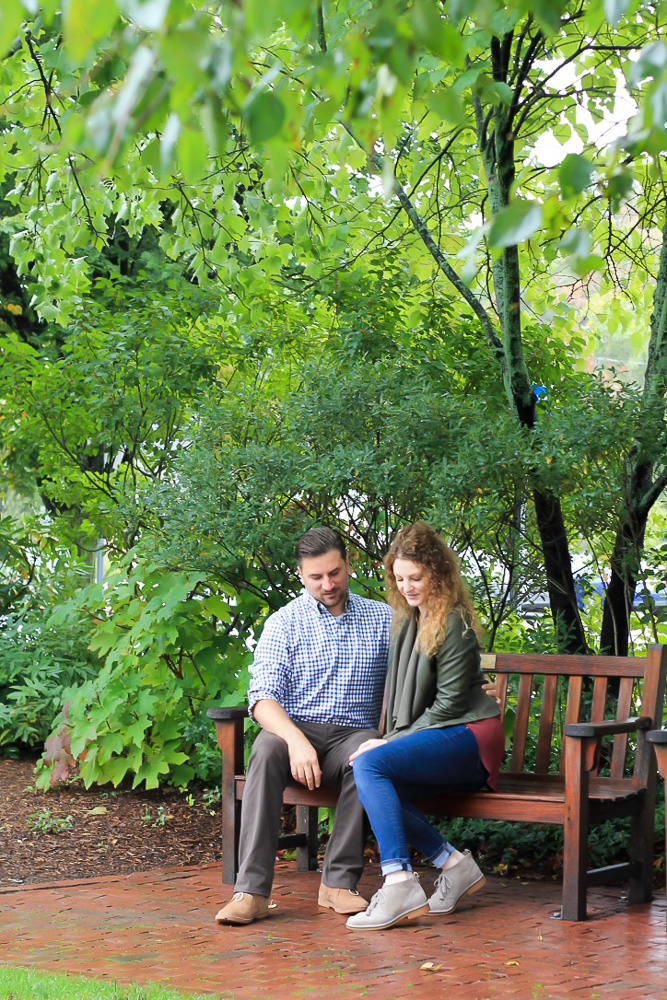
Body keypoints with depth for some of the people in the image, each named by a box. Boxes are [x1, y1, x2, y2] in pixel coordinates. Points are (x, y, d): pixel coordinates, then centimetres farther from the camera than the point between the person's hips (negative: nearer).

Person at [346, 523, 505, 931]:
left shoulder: (454, 624, -10)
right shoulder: (406, 618, 17)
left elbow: (449, 703, -13)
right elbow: (401, 692, 21)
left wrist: (394, 743, -14)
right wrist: (389, 741, 5)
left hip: (469, 738, -8)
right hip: (438, 741, 9)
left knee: (371, 764, -26)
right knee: (376, 785, -18)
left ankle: (401, 887, -36)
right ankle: (455, 865, -12)